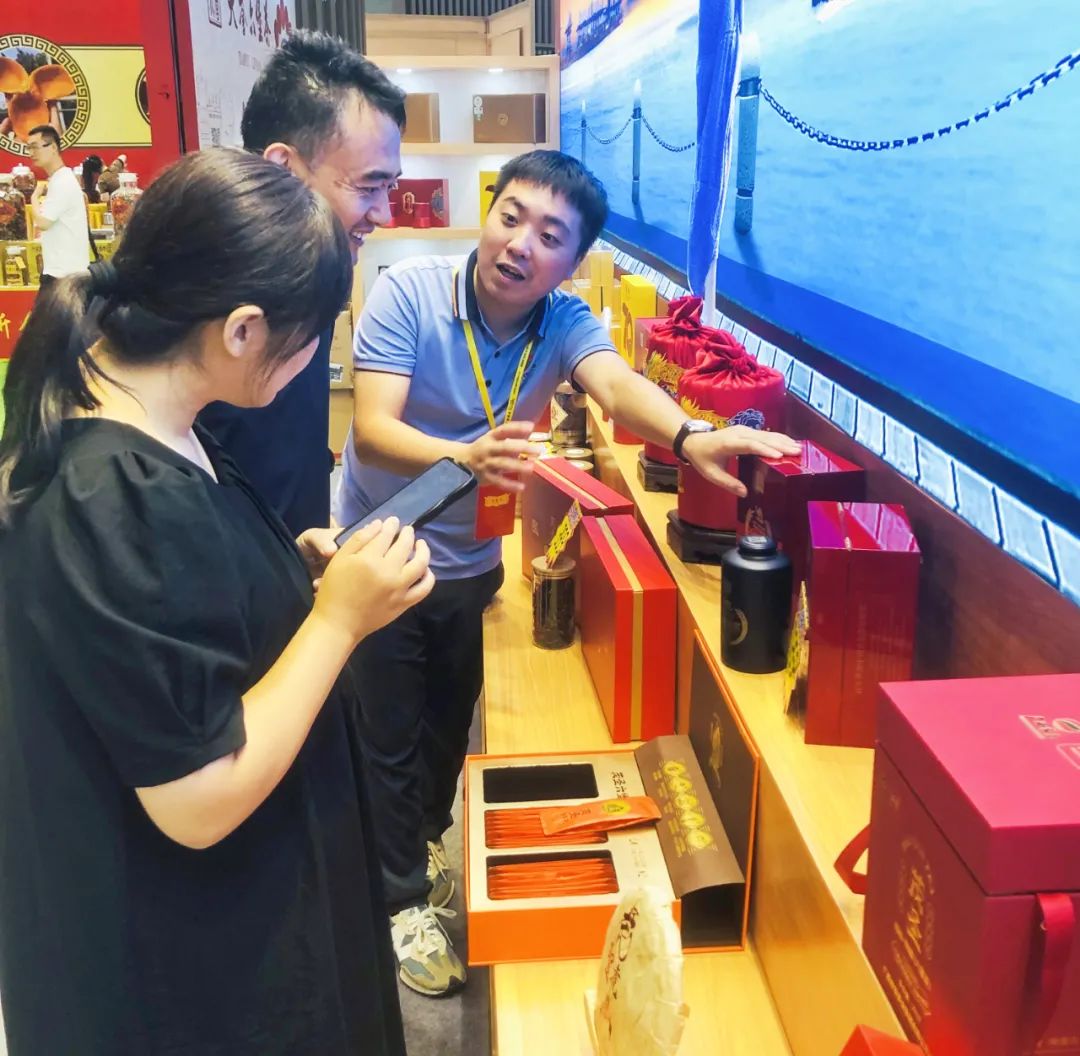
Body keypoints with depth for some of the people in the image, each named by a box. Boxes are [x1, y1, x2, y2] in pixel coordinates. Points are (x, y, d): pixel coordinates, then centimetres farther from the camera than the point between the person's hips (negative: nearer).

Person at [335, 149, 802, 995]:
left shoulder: (565, 321, -13)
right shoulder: (407, 292, -22)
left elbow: (620, 387, -34)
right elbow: (372, 430, -32)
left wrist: (689, 437, -56)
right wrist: (467, 458, -53)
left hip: (471, 567, 4)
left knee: (451, 721, 24)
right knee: (389, 733, 9)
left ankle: (423, 843, 54)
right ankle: (404, 899, 33)